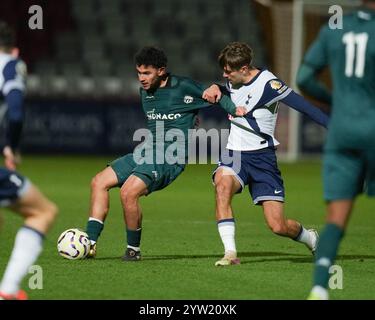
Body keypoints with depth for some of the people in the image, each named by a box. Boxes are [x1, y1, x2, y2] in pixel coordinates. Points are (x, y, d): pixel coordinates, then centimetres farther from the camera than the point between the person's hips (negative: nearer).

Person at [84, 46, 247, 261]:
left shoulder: (183, 88, -7)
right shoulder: (145, 93, 15)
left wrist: (234, 109, -16)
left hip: (170, 158, -8)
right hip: (147, 152, 8)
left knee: (129, 192, -26)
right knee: (100, 182, -2)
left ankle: (134, 249, -8)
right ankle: (90, 243, -2)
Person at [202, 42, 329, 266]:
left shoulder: (267, 83, -15)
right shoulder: (234, 82, 6)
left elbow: (303, 106, -19)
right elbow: (222, 92, 29)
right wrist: (215, 88, 4)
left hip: (262, 157, -5)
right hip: (235, 154, 5)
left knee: (278, 226, -9)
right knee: (222, 182, -31)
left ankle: (310, 238, 28)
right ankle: (230, 253, -30)